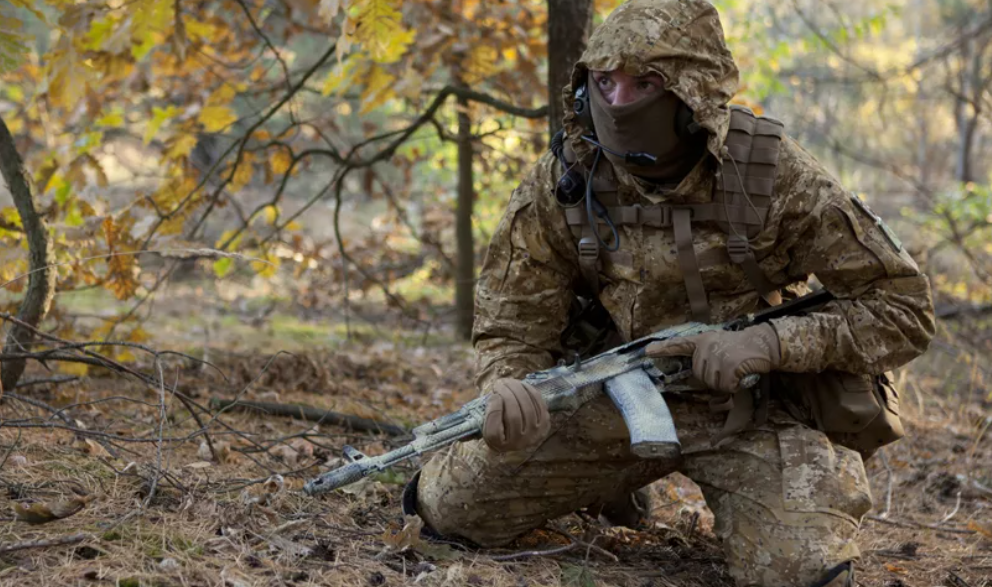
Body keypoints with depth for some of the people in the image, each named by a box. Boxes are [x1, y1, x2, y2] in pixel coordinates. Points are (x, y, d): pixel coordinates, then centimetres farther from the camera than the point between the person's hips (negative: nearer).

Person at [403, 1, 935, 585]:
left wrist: (769, 342, -28)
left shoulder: (774, 175, -18)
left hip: (755, 407, -3)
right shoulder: (561, 186, -10)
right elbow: (513, 329, -5)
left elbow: (905, 308, -14)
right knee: (453, 503, -5)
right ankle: (608, 489, 25)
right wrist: (513, 391, -30)